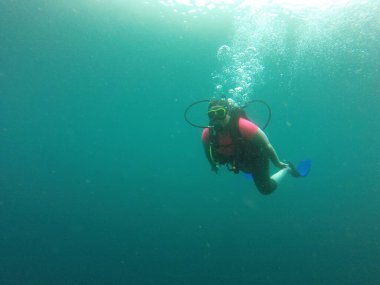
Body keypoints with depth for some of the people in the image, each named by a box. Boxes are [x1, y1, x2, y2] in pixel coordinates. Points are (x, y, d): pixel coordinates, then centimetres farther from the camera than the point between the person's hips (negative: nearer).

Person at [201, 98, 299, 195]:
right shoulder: (208, 133, -29)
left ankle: (287, 168, 27)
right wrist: (213, 164, 12)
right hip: (238, 162, 4)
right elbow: (207, 149, -4)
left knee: (266, 189, 8)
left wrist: (278, 163, -14)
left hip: (256, 157, -4)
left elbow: (267, 145, -28)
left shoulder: (242, 126, -42)